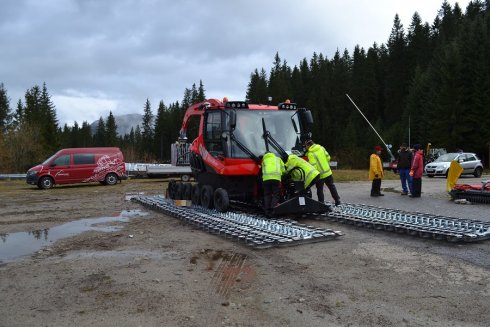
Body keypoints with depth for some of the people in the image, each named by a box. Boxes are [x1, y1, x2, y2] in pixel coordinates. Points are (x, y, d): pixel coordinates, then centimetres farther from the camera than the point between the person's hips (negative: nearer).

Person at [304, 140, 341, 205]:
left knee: (319, 190, 9)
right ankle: (337, 200, 26)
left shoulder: (310, 154, -19)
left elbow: (313, 166, -24)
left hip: (320, 175, -6)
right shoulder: (321, 148, 1)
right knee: (332, 187, 20)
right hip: (328, 172, 6)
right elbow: (328, 157, 8)